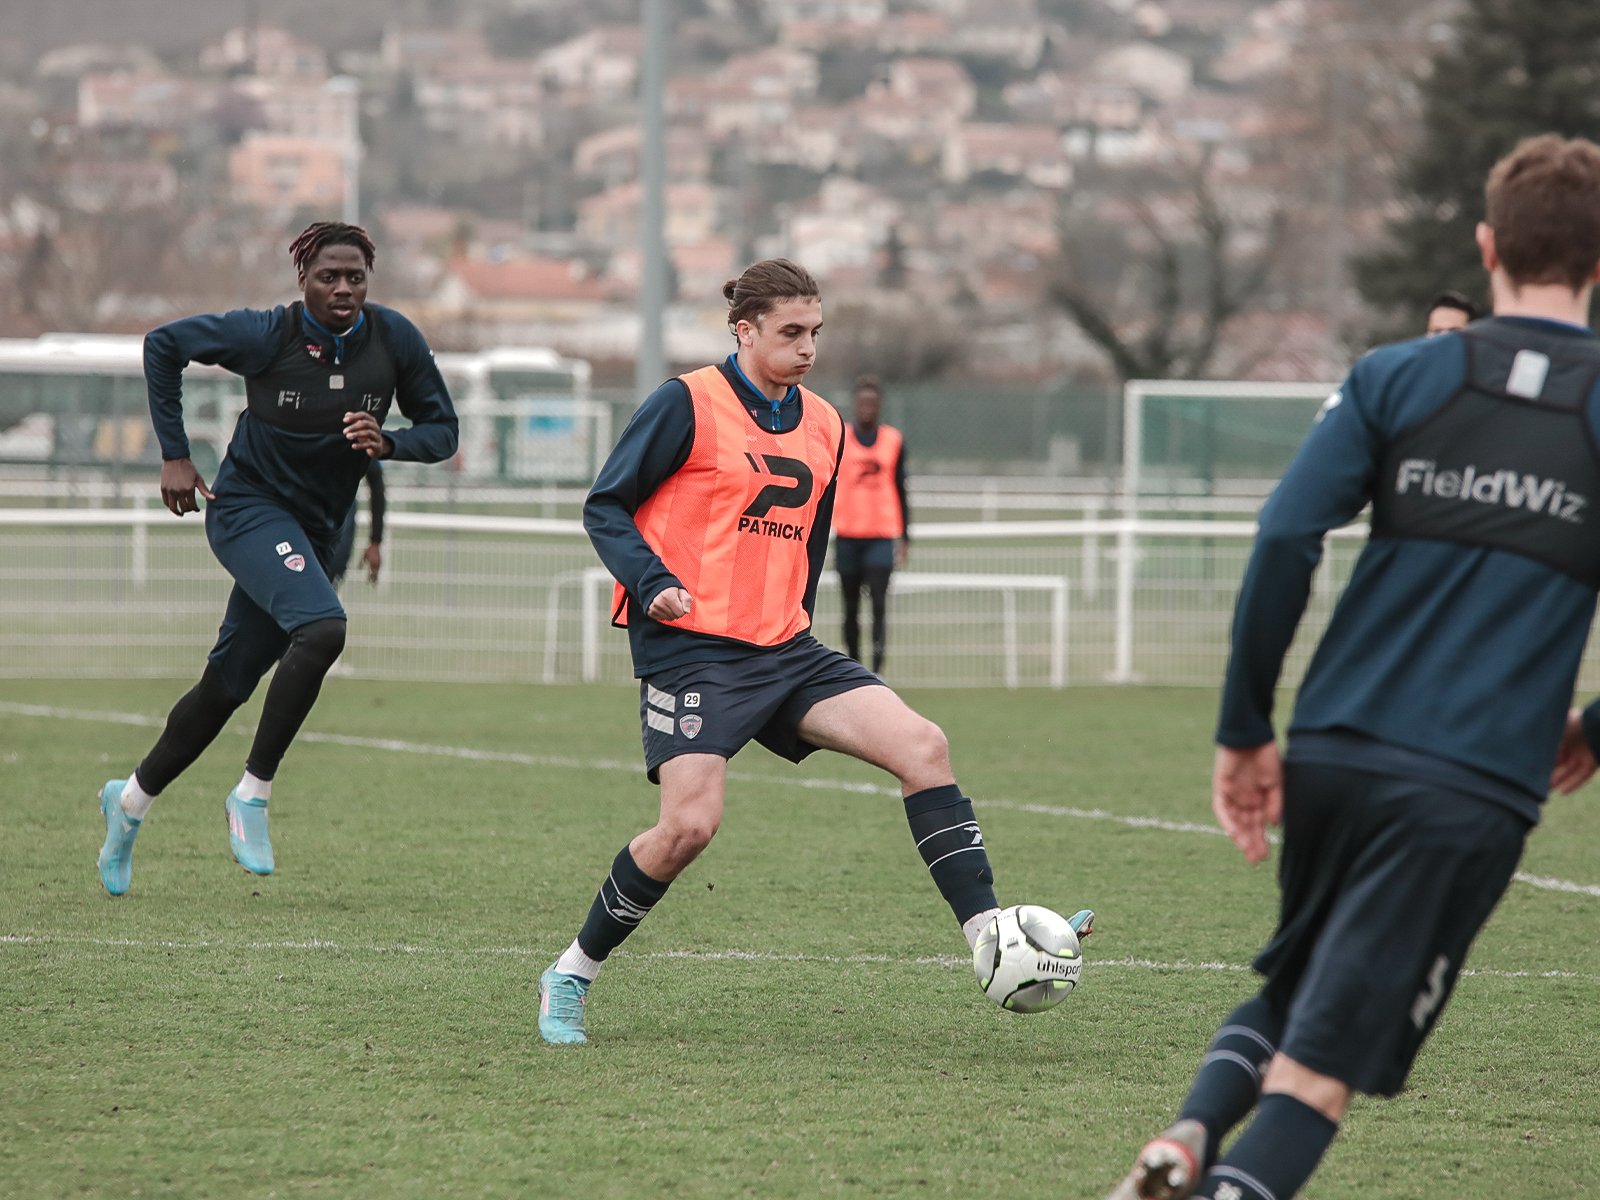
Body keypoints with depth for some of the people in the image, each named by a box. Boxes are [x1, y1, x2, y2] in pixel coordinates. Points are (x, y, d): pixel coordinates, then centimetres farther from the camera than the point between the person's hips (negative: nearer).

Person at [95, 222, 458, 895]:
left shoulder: (394, 340, -5)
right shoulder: (268, 335, -15)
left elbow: (442, 431, 2)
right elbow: (163, 346, -2)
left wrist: (386, 443, -19)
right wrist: (174, 455, -4)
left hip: (315, 531, 5)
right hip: (248, 507, -5)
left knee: (228, 686, 12)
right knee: (322, 629, -31)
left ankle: (132, 799, 32)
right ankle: (253, 794, -19)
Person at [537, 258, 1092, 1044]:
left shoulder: (823, 428, 14)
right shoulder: (688, 405, -5)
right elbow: (605, 508, -4)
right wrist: (654, 583, -19)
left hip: (784, 651, 6)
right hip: (692, 648, -6)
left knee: (921, 745, -11)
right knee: (689, 825, -18)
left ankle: (988, 935, -11)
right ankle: (570, 978, 2)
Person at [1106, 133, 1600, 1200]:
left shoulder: (1399, 377, 6)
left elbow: (1285, 541, -3)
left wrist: (1246, 732, 3)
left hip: (1333, 754, 2)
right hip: (1474, 789, -2)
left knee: (1289, 988, 23)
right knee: (1323, 1060, -1)